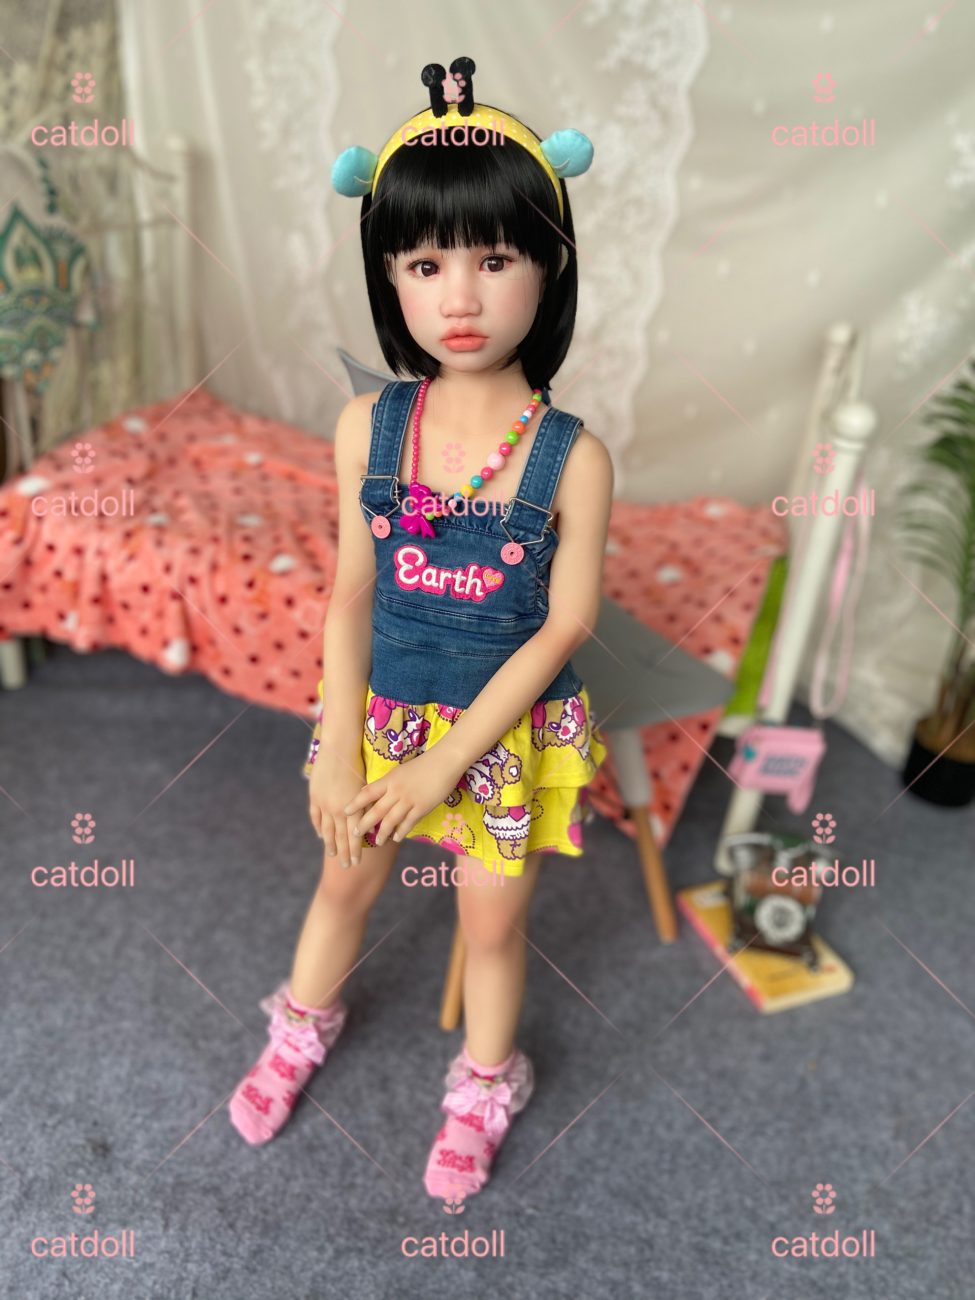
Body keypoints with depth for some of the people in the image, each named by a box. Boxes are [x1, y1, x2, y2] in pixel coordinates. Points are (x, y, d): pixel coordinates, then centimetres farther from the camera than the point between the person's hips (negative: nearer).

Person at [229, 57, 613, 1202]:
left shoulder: (571, 456, -19)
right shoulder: (370, 428, -12)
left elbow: (564, 628, -15)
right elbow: (350, 597, -6)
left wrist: (445, 761, -16)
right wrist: (337, 755, -8)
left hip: (507, 730, -2)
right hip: (382, 714, 3)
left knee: (493, 918, 15)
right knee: (347, 880, 23)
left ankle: (483, 1088, 45)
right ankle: (301, 1031, 54)